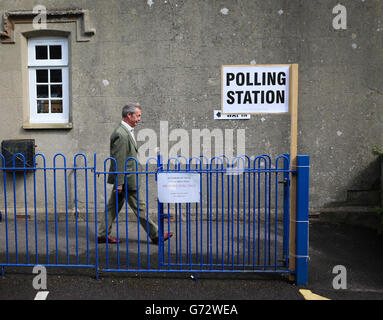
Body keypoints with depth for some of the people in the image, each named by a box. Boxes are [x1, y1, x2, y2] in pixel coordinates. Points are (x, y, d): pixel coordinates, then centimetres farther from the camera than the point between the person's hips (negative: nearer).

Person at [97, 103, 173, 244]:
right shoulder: (121, 134, -20)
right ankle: (155, 235, 13)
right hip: (127, 179, -10)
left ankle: (102, 235, 22)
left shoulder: (127, 131, 14)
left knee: (113, 207, 14)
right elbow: (119, 161, -21)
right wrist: (119, 183, -20)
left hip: (123, 179, 10)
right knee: (140, 207, 1)